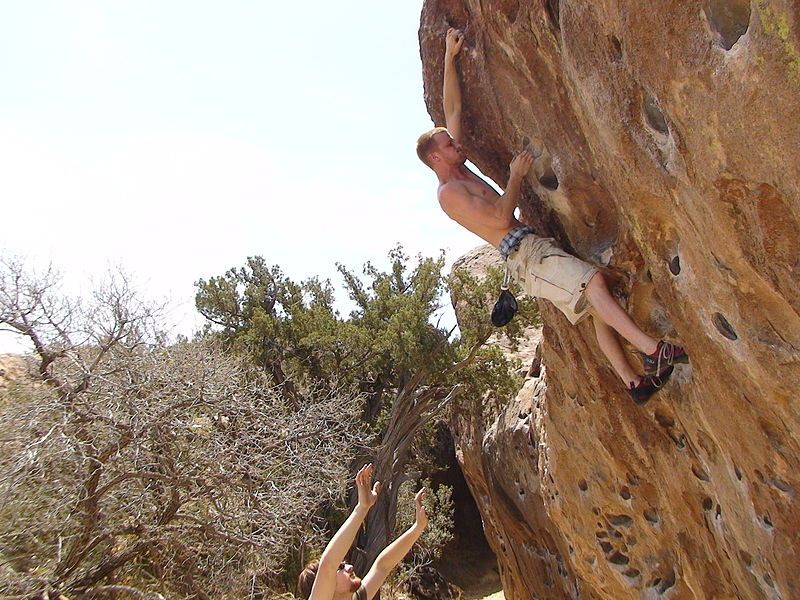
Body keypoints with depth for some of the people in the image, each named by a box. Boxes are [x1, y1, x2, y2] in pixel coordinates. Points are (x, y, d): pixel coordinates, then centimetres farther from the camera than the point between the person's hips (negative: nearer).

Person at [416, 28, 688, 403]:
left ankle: (635, 382, 3)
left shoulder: (459, 173, 20)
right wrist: (517, 176, -6)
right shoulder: (449, 192, -8)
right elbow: (500, 219, -17)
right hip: (524, 255, -10)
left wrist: (449, 58, 22)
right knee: (594, 281, -25)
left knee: (597, 308, 3)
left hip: (535, 248, 10)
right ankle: (654, 352, -25)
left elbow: (453, 111, 23)